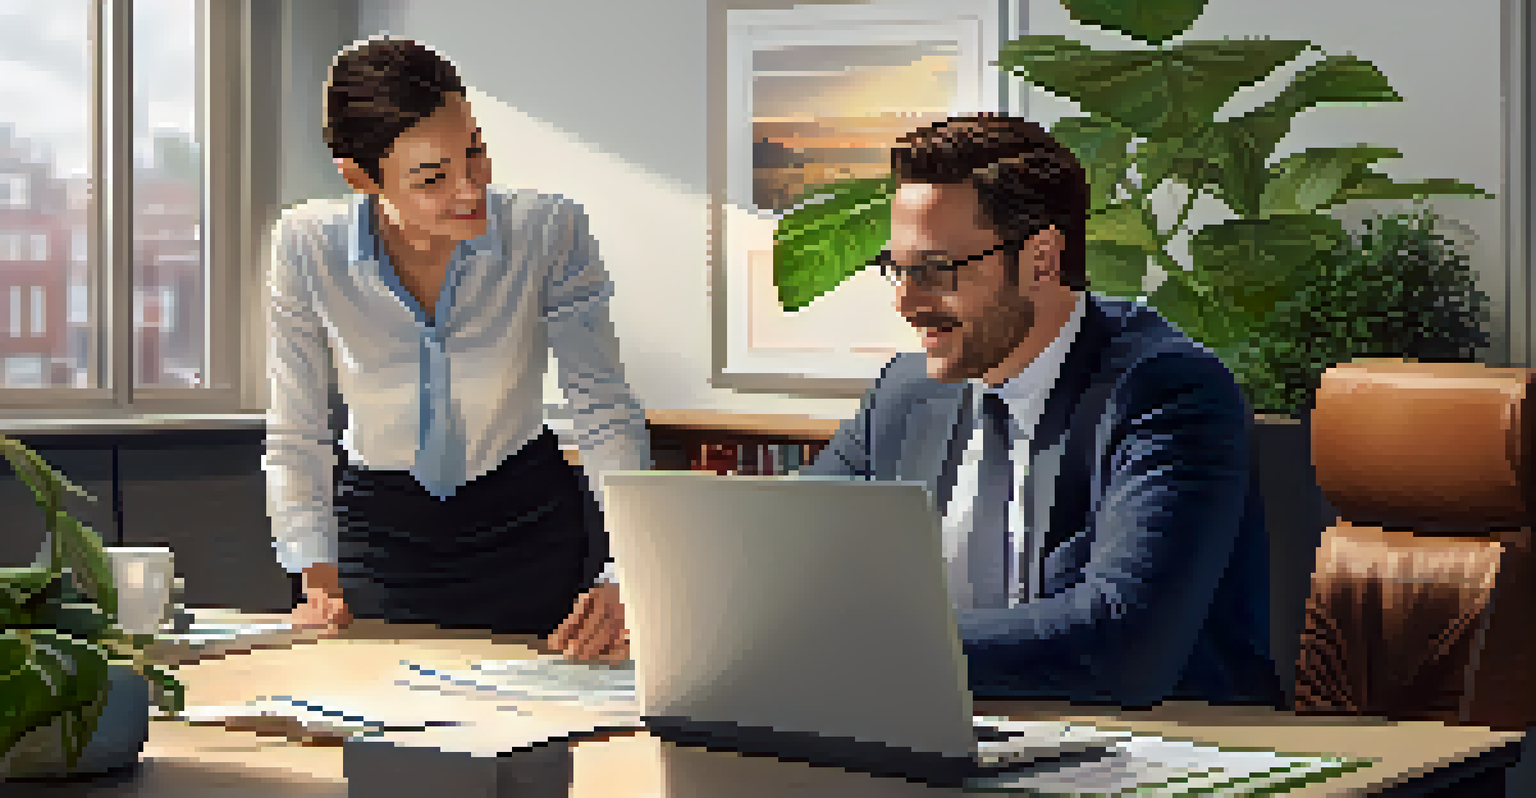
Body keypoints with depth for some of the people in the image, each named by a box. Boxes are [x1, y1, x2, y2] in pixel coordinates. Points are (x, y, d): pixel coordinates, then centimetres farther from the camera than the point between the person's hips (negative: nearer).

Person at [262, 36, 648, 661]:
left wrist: (625, 577, -28)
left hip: (531, 526, 0)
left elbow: (605, 411, -16)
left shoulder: (549, 230, -19)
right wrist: (320, 584, -19)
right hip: (377, 527, 1)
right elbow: (295, 436, -9)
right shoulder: (307, 246, -18)